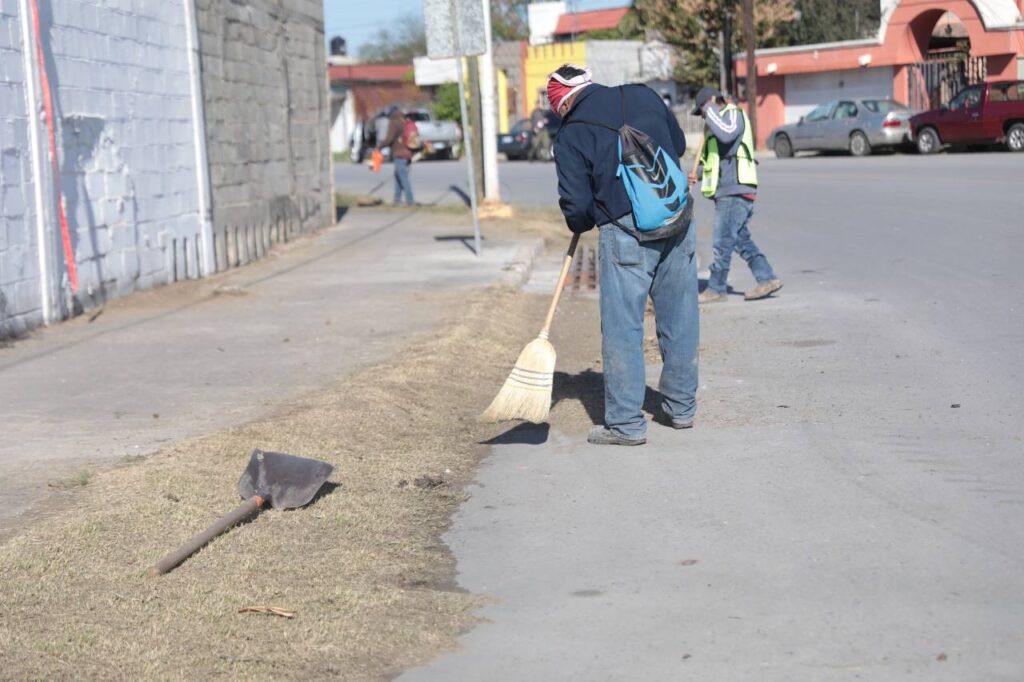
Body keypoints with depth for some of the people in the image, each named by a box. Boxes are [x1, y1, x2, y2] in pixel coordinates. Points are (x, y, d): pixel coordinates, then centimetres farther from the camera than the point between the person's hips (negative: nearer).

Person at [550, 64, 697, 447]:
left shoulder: (571, 135, -4)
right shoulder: (643, 96, 8)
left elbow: (576, 205, -4)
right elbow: (679, 144, 21)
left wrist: (581, 225, 17)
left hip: (625, 230, -5)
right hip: (677, 219, 5)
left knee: (622, 326, 2)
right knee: (679, 318, 14)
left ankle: (626, 423, 2)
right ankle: (682, 407, 26)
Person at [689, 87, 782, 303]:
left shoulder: (733, 115, -7)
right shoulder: (720, 120, 24)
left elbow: (726, 134, -30)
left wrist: (710, 110, -18)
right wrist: (699, 172, 12)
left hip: (734, 192, -10)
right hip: (728, 192, 10)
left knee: (722, 241, -6)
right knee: (741, 240, 10)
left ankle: (716, 289, -2)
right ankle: (767, 278, 11)